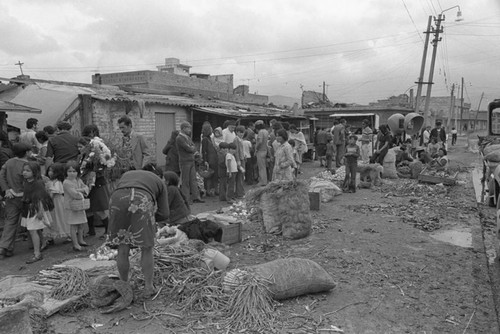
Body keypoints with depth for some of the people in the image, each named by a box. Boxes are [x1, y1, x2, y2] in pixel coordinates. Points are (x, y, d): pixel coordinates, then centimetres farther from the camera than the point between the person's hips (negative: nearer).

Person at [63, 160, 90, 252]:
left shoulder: (79, 180, 8)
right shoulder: (66, 182, -16)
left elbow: (86, 188, 7)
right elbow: (74, 194, -23)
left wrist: (80, 190, -12)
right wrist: (81, 193, -8)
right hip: (71, 207, -7)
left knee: (81, 224, 15)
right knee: (73, 226, -2)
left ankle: (80, 240, 30)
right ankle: (75, 244, 5)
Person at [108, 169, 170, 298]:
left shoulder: (126, 175, 40)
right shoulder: (160, 183, 31)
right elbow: (165, 214, 20)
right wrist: (152, 211, 37)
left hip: (117, 200, 3)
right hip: (141, 201, -2)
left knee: (122, 249, 17)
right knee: (146, 249, 14)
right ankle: (149, 287, 21)